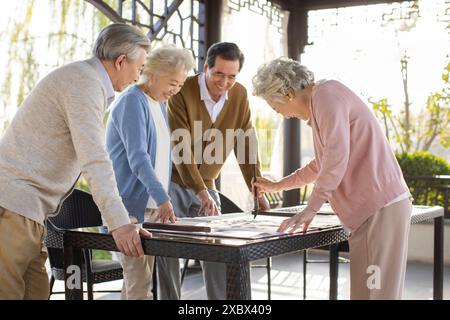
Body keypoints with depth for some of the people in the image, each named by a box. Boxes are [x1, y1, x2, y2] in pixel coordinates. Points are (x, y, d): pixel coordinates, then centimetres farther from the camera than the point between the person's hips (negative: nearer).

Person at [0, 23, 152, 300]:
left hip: (25, 203, 10)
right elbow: (94, 160, -22)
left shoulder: (86, 79, 20)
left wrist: (119, 217, 22)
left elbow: (94, 156, 24)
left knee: (36, 291, 7)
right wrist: (119, 222, -24)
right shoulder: (85, 82, -13)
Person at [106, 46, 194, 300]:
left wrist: (163, 199, 16)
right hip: (131, 205, -8)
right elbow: (138, 157, -22)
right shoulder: (132, 102, -12)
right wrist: (163, 199, -29)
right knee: (140, 284, -11)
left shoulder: (160, 104, 15)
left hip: (151, 205, 9)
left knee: (137, 280, 10)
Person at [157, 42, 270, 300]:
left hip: (206, 185, 4)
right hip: (173, 182, -4)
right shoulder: (182, 92, -19)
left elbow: (245, 145, 1)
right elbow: (180, 148, -24)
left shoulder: (239, 95, -3)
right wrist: (201, 191, -32)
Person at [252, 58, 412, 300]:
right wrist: (277, 186, 39)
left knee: (379, 290, -7)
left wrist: (311, 209, -16)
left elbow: (337, 157, -21)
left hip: (381, 206, -10)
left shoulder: (326, 94, -9)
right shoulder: (318, 105, 21)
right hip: (369, 207, 10)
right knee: (363, 289, 10)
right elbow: (322, 165, 35)